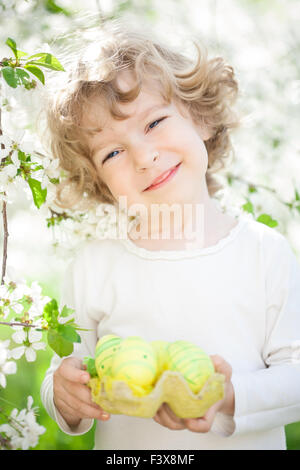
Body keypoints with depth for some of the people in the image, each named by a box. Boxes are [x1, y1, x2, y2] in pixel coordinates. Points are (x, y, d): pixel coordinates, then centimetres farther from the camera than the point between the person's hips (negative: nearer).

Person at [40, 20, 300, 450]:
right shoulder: (92, 268, -8)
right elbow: (67, 372, -2)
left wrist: (232, 397, -25)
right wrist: (64, 395, -23)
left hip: (249, 442, 1)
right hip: (124, 447, 0)